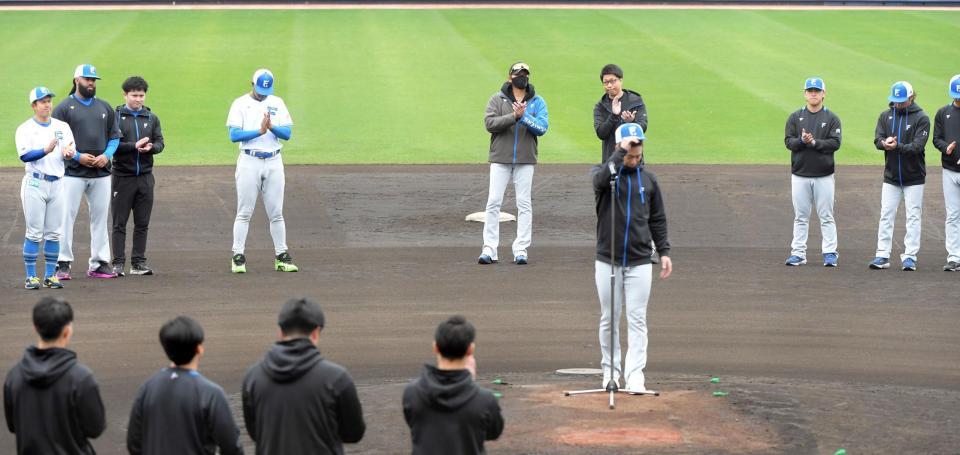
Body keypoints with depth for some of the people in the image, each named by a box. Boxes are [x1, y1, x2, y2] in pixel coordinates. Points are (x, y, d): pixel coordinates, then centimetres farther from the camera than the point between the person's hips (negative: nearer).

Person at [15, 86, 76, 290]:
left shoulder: (62, 127, 10)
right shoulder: (25, 129, -2)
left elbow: (70, 152, 1)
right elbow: (24, 156, -15)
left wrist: (68, 153, -23)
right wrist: (46, 150, -30)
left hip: (57, 183, 4)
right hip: (34, 184, -4)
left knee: (54, 233, 5)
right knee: (34, 232, -4)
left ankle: (50, 275, 12)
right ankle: (31, 276, 1)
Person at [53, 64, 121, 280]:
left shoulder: (105, 107, 14)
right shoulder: (64, 108, 0)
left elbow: (114, 136, 16)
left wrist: (106, 155, -3)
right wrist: (77, 156, -15)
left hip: (101, 173, 4)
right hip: (73, 173, -4)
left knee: (100, 218, 7)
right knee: (66, 217, -6)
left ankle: (99, 264, 13)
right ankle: (63, 264, -1)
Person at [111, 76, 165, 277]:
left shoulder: (152, 118, 12)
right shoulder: (116, 116, 0)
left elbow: (160, 143, 8)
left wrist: (150, 147, -14)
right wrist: (134, 146, -20)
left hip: (145, 176, 4)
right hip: (122, 176, -4)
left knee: (142, 223, 6)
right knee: (119, 223, -1)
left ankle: (139, 262, 12)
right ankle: (118, 263, 2)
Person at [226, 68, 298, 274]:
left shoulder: (277, 103, 10)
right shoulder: (241, 104, 1)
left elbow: (287, 133, 2)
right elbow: (234, 135, -9)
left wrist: (271, 127, -17)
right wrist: (260, 131, -17)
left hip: (273, 162, 3)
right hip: (249, 162, -3)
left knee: (276, 213, 5)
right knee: (244, 213, -2)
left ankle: (282, 257, 10)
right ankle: (238, 257, 1)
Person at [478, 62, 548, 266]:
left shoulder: (537, 102, 6)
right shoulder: (497, 99, 4)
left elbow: (542, 127, -7)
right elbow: (489, 123, -11)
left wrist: (524, 116, -20)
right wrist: (514, 116, -20)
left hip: (525, 160, 1)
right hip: (500, 158, -1)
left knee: (524, 203, 1)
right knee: (493, 202, -4)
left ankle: (521, 249, 6)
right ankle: (489, 249, -2)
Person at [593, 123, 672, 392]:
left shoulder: (648, 180, 8)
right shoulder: (605, 175, -1)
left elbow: (657, 219, 13)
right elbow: (603, 178, -28)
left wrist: (664, 251, 6)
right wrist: (621, 150, -27)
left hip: (640, 262, 1)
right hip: (607, 261, -1)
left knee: (637, 319, -3)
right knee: (609, 319, 6)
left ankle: (635, 374, -5)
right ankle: (610, 370, 16)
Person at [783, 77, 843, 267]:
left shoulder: (831, 118, 2)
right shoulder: (795, 117, 8)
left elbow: (835, 143, -7)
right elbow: (788, 141, 0)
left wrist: (814, 142, -18)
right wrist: (802, 141, -19)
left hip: (824, 176, -2)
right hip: (800, 175, 2)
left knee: (826, 217, 1)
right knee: (800, 217, 6)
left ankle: (830, 253, 4)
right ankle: (798, 253, 10)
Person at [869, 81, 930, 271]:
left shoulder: (921, 118, -6)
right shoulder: (885, 116, 7)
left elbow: (917, 146, -16)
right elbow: (877, 140, -1)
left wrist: (897, 146, -30)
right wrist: (885, 143, -25)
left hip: (914, 177, -3)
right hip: (891, 176, 3)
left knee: (913, 217, -1)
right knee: (886, 216, 1)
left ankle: (910, 257, 3)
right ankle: (882, 256, 4)